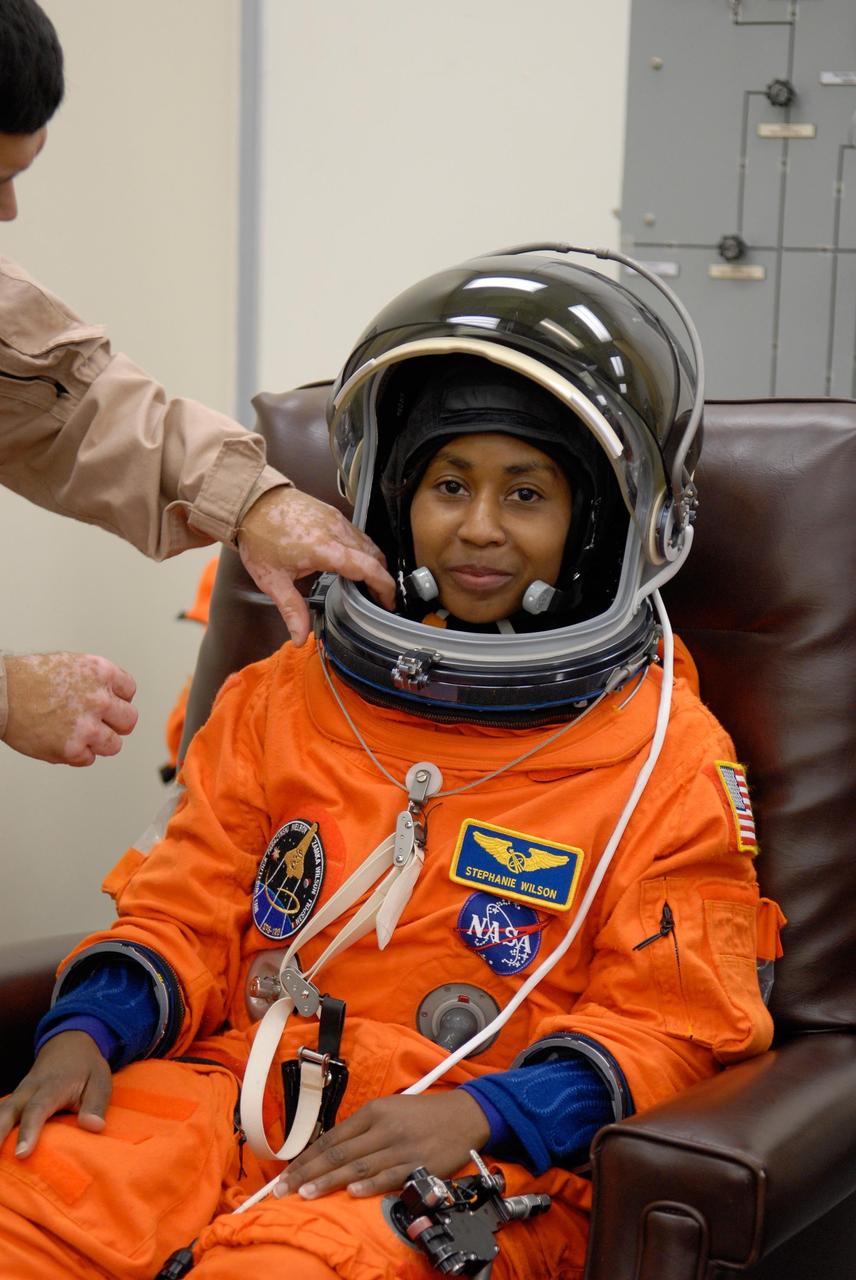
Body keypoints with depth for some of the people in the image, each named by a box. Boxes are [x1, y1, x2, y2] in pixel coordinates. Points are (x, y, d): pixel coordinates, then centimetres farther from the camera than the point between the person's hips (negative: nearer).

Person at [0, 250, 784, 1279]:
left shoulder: (666, 757, 5)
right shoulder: (287, 694, 17)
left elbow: (667, 1025, 1)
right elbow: (187, 909, 17)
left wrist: (478, 1115, -17)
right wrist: (88, 1029, -5)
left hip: (473, 1157, -3)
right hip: (234, 1088, 4)